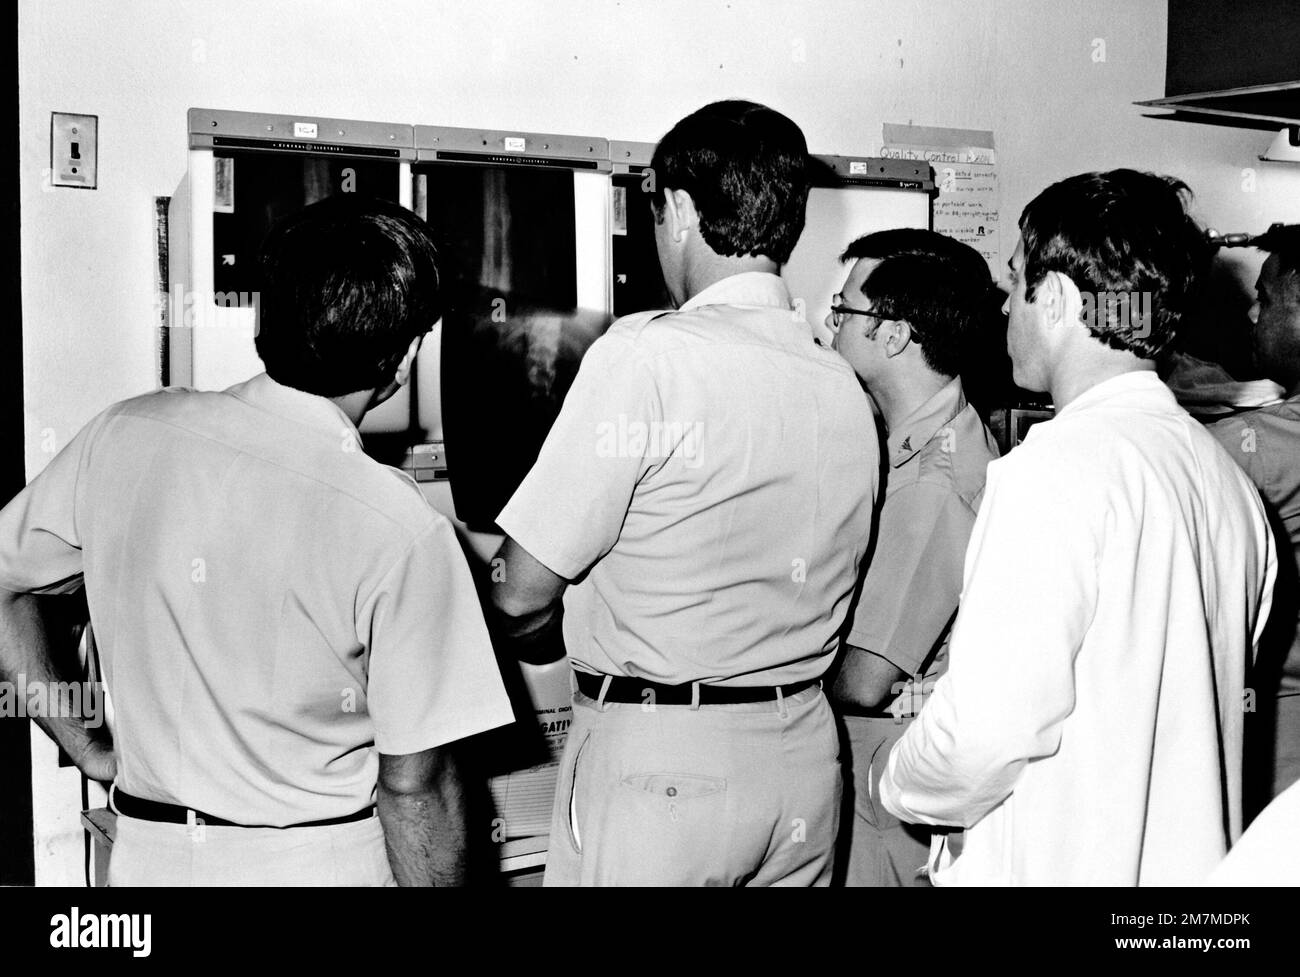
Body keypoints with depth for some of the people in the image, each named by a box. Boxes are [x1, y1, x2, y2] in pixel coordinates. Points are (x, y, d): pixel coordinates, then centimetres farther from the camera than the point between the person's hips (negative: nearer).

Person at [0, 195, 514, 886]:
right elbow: (414, 783, -17)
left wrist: (87, 748, 12)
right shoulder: (400, 529, -21)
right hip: (317, 863, -3)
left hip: (145, 854, 4)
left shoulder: (124, 435, -7)